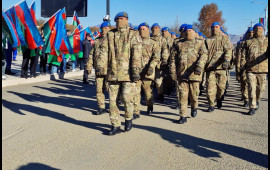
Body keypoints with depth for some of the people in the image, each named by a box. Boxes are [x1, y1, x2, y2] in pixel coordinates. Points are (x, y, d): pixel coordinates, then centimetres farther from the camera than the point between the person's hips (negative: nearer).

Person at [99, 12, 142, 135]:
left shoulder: (133, 35, 5)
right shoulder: (110, 35, 16)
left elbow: (136, 53, -6)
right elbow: (104, 50, 7)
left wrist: (136, 69, -18)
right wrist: (100, 65, -10)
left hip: (127, 73, -4)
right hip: (113, 74, 4)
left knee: (127, 98, -8)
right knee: (112, 100, 4)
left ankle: (128, 119, 20)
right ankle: (115, 125, 17)